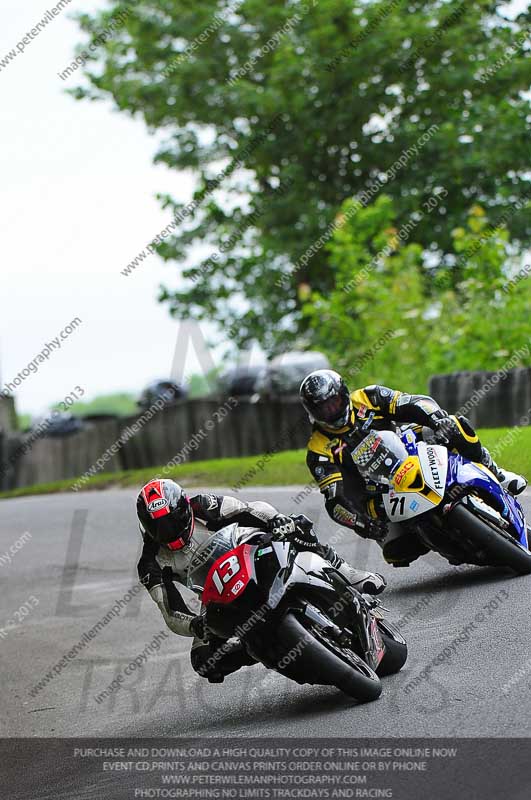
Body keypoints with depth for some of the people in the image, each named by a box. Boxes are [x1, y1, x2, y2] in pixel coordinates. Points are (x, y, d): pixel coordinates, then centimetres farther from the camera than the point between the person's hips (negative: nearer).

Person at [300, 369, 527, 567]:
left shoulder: (368, 398, -4)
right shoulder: (319, 451, -10)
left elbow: (416, 403, -11)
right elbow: (335, 501, -18)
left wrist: (438, 419, -33)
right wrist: (360, 523, -36)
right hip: (381, 496, -1)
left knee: (457, 427, -20)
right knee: (396, 550, -25)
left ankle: (493, 474, 2)